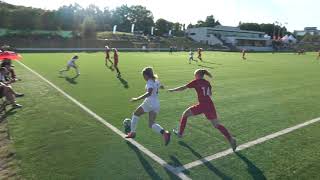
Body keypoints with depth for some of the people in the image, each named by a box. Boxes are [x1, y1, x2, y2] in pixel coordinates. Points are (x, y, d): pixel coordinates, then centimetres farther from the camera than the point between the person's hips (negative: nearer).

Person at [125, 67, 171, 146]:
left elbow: (149, 93, -28)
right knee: (151, 124, 8)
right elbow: (160, 86, 37)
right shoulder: (156, 81, 14)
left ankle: (132, 132, 21)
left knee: (135, 114, 17)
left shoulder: (150, 82, -10)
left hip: (149, 103, -7)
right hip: (157, 105, 8)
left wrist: (137, 99, -32)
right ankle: (164, 133, -16)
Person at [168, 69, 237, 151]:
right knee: (217, 124, 13)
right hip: (210, 105, 5)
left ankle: (180, 133, 25)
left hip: (202, 105, -5)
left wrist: (173, 90, 13)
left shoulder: (196, 82, -1)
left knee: (185, 114, 16)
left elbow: (183, 88, 2)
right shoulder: (207, 82, 14)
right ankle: (231, 139, 2)